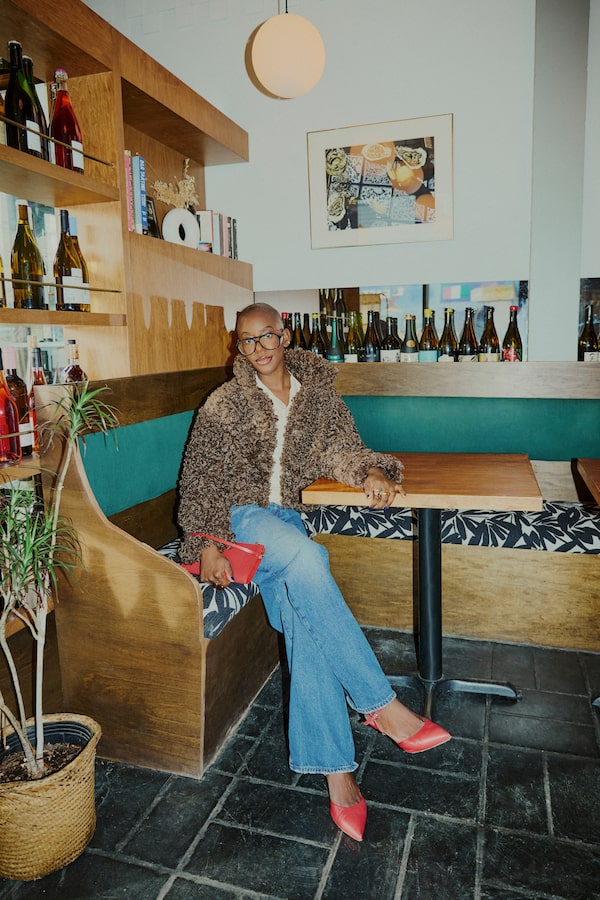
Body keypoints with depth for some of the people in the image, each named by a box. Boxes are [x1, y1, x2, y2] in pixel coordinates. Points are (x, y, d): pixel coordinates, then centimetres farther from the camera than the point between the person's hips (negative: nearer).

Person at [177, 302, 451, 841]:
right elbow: (199, 481, -1)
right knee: (306, 558, -36)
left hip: (288, 520, 3)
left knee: (305, 618, -27)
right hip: (241, 517, -2)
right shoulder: (224, 405, 1)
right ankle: (380, 705, -29)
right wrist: (206, 544, -14)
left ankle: (334, 767, -22)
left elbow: (342, 447, 9)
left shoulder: (318, 394, 10)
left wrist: (371, 471, -14)